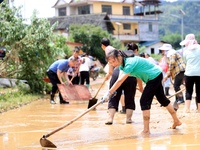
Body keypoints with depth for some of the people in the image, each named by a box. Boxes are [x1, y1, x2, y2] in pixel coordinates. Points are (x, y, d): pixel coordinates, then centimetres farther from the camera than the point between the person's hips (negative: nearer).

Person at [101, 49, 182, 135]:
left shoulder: (130, 63, -32)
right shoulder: (122, 64, -4)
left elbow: (120, 81, -37)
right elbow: (119, 80, -2)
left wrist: (108, 93, -38)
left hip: (155, 76, -10)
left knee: (144, 101, -12)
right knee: (162, 99, 21)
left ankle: (146, 130, -6)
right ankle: (176, 121, 36)